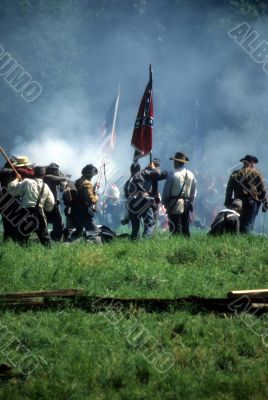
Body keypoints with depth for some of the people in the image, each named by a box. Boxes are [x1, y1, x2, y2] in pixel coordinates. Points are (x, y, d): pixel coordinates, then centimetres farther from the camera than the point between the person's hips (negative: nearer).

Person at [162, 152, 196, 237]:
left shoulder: (172, 174, -9)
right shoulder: (191, 175, 8)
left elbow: (166, 190, -6)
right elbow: (193, 192, 14)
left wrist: (164, 202, 7)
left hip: (175, 205, -5)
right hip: (186, 205, 5)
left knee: (175, 229, -6)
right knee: (185, 229, 11)